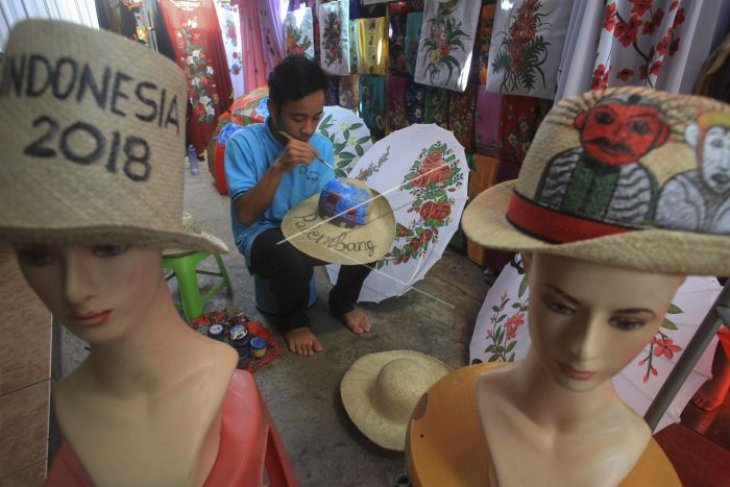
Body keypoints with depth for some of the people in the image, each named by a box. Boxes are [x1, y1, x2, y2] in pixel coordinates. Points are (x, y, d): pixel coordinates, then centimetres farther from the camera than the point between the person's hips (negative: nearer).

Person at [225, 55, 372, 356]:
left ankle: (342, 302, 11)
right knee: (294, 261, -37)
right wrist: (279, 167, -33)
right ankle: (292, 321, -1)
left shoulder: (322, 146, -4)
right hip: (261, 234, -4)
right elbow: (246, 216, -22)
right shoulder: (244, 143, -16)